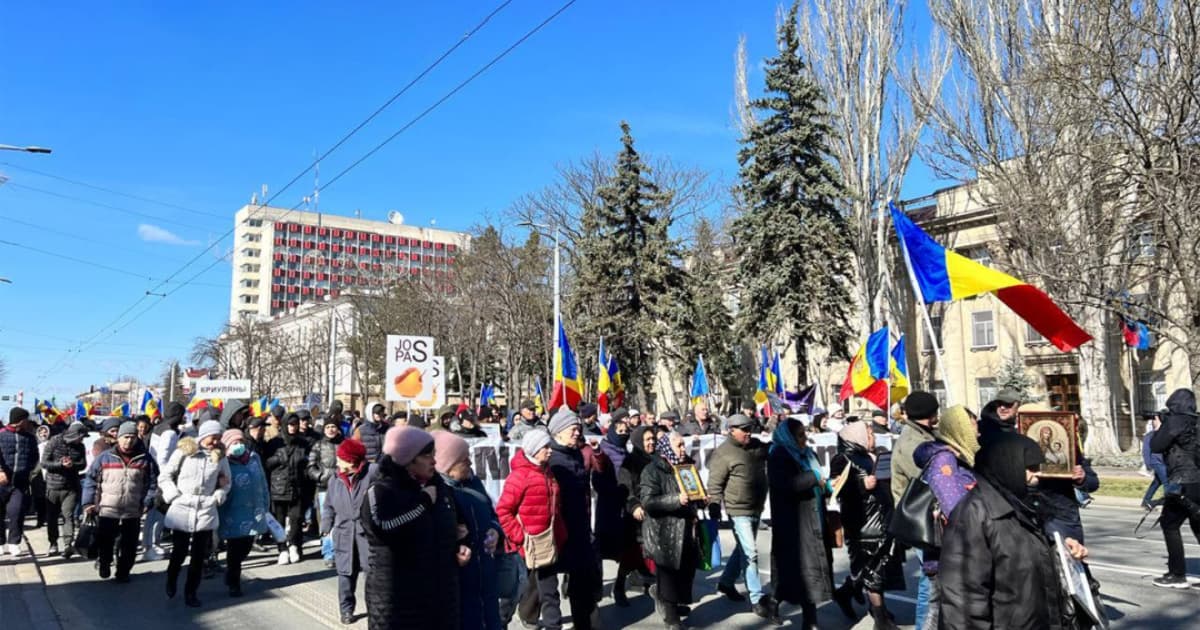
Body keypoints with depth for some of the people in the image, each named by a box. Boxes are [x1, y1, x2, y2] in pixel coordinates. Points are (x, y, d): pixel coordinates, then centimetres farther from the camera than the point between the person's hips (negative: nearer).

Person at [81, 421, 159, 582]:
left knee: (129, 545, 9)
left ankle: (123, 572, 26)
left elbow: (152, 482, 3)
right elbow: (91, 480, 2)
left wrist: (147, 502, -5)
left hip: (133, 512, 1)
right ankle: (105, 564, 39)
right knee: (105, 541, 12)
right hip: (106, 510, 0)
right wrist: (88, 502, -4)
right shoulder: (104, 457, -2)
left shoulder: (145, 459, -2)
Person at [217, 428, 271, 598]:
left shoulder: (254, 458, 5)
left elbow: (262, 483, 11)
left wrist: (265, 507, 11)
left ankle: (232, 576, 38)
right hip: (233, 515, -4)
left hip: (254, 512, 4)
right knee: (235, 549, 4)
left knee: (245, 548, 13)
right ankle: (233, 583, 23)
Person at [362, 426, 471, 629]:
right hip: (397, 596, -6)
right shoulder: (381, 491, -12)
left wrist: (460, 545, 5)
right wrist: (423, 501, -20)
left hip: (440, 592, 7)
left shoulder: (438, 485, 10)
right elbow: (383, 527, -31)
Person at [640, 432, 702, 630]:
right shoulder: (653, 470, -12)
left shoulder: (686, 466, 12)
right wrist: (677, 500, -29)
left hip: (686, 530, 7)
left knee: (687, 571, 14)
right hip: (664, 534, -7)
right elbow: (647, 501, -22)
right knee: (669, 575, 2)